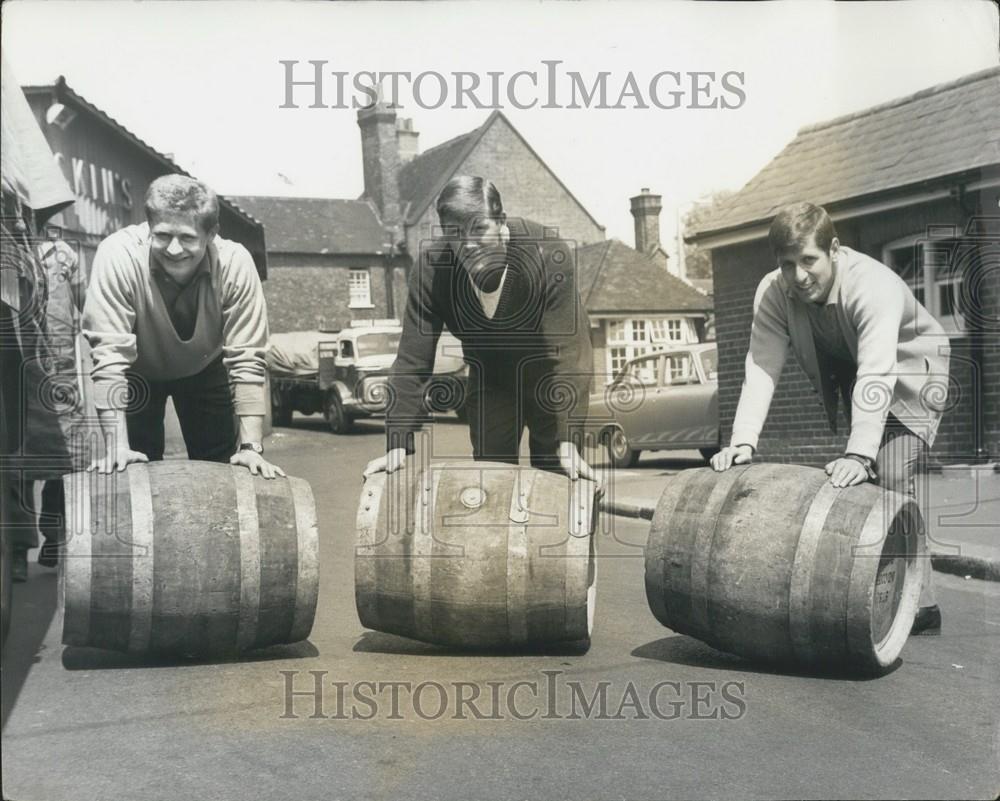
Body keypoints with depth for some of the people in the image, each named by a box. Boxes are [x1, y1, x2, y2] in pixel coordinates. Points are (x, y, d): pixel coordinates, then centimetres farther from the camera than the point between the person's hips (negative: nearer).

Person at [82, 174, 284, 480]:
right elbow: (109, 353, -35)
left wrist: (251, 447, -32)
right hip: (138, 371, -1)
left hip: (204, 368, 1)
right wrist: (116, 448, -39)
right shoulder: (118, 255, -34)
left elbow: (246, 360, -28)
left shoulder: (235, 263, -31)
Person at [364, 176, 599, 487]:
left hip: (549, 378, -2)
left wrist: (566, 443, -35)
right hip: (489, 376, 3)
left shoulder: (551, 257, -32)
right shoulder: (432, 266, -23)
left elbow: (562, 354, -32)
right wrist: (398, 444, -27)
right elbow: (413, 359, -22)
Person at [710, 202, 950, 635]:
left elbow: (876, 375, -46)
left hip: (910, 371, -6)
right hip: (847, 370, 6)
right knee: (858, 483, 7)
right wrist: (743, 441, -41)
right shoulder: (772, 293, -21)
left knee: (891, 475, -20)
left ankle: (920, 605, -12)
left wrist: (859, 454, -56)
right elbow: (762, 367, -28)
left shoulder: (874, 285, -37)